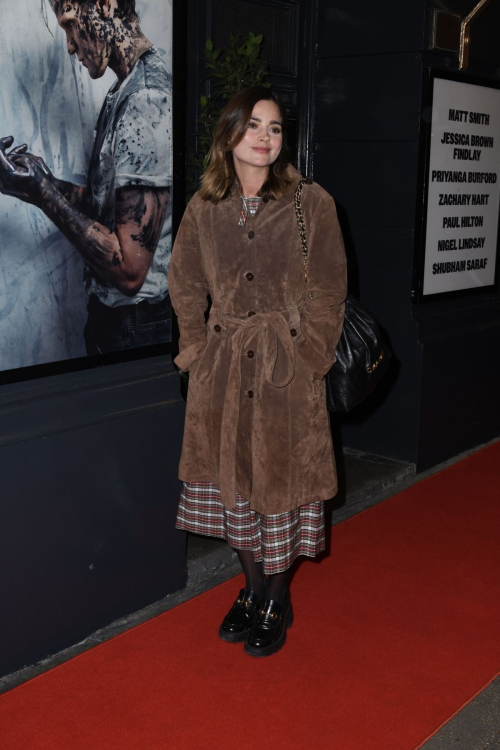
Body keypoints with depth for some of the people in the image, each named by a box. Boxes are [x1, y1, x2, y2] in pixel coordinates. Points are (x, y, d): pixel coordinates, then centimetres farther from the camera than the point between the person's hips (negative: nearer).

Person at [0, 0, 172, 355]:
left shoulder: (147, 102, -24)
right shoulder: (124, 91, 8)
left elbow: (129, 270, -27)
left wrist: (42, 192, -21)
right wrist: (43, 183, -1)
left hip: (136, 328, -9)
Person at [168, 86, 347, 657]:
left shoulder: (312, 203, -4)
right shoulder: (203, 209, 4)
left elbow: (328, 292, -2)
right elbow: (185, 287, 13)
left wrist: (306, 355, -8)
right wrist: (198, 349, 4)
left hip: (287, 370, -3)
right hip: (222, 368, 3)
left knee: (280, 481, 4)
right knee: (231, 480, 10)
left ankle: (276, 602, 22)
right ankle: (253, 589, 30)